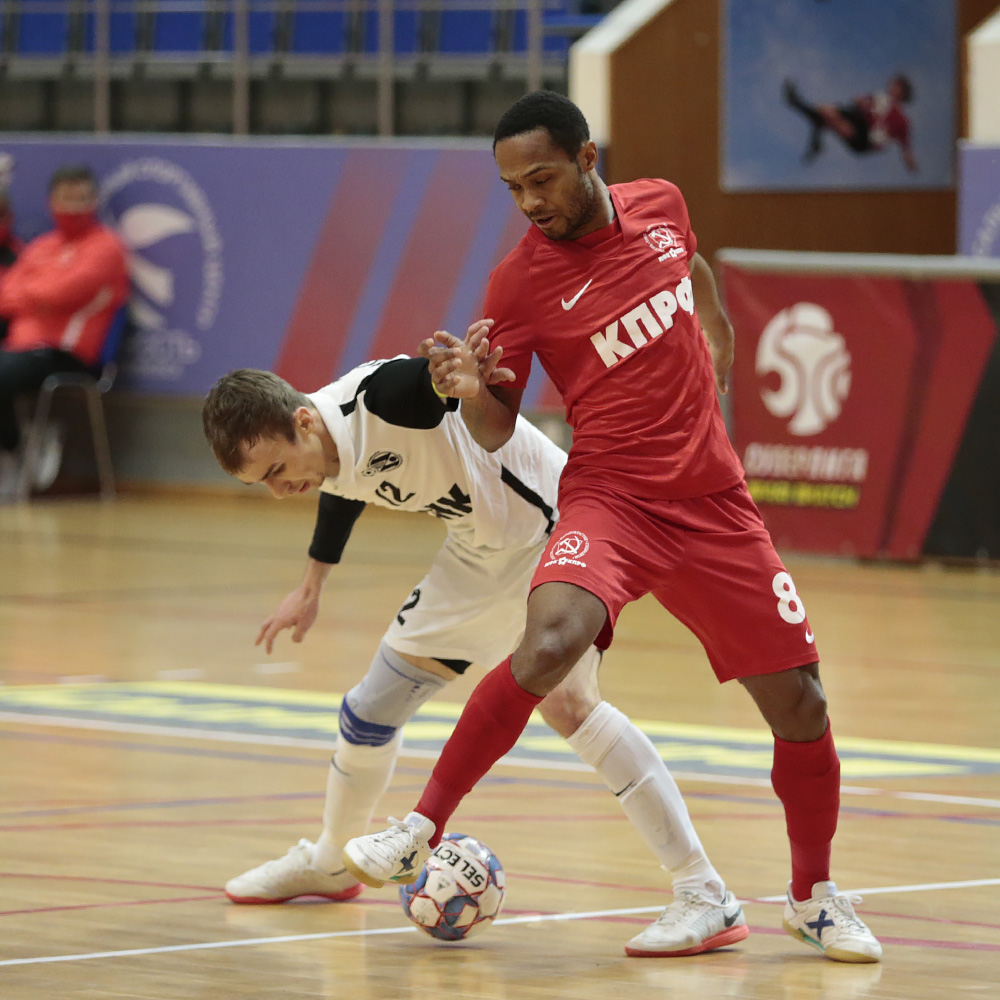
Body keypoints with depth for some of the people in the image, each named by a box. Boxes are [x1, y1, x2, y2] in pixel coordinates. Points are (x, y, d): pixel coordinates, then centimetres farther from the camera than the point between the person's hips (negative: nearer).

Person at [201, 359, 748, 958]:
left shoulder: (386, 395, -32)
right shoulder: (329, 460, -5)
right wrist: (312, 586, 33)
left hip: (548, 529, -9)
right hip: (479, 552, 9)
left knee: (564, 700, -27)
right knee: (379, 698, 13)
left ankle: (706, 896, -27)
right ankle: (331, 863, 41)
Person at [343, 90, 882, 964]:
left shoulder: (660, 206, 1)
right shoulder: (520, 282, -10)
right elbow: (496, 432, -6)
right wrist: (470, 391, -25)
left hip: (714, 499, 4)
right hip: (611, 495, -4)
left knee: (798, 701, 4)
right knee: (549, 643, -33)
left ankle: (814, 897, 27)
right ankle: (421, 829, -20)